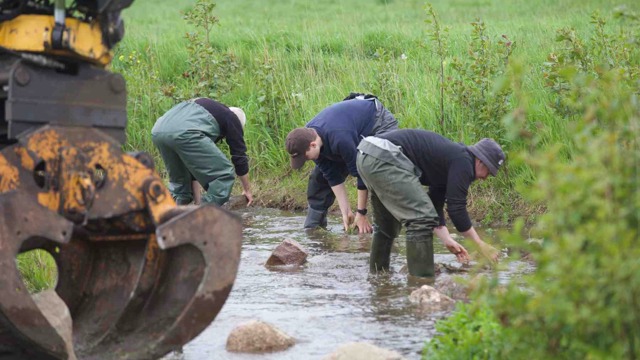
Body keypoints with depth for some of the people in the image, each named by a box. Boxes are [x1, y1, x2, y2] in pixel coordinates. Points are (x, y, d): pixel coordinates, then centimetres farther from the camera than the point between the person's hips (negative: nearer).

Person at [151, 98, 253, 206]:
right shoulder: (232, 119, 25)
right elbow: (239, 156, 25)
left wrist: (196, 198, 46)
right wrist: (247, 190, 39)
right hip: (184, 132, -7)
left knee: (178, 181, 29)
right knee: (224, 175, 4)